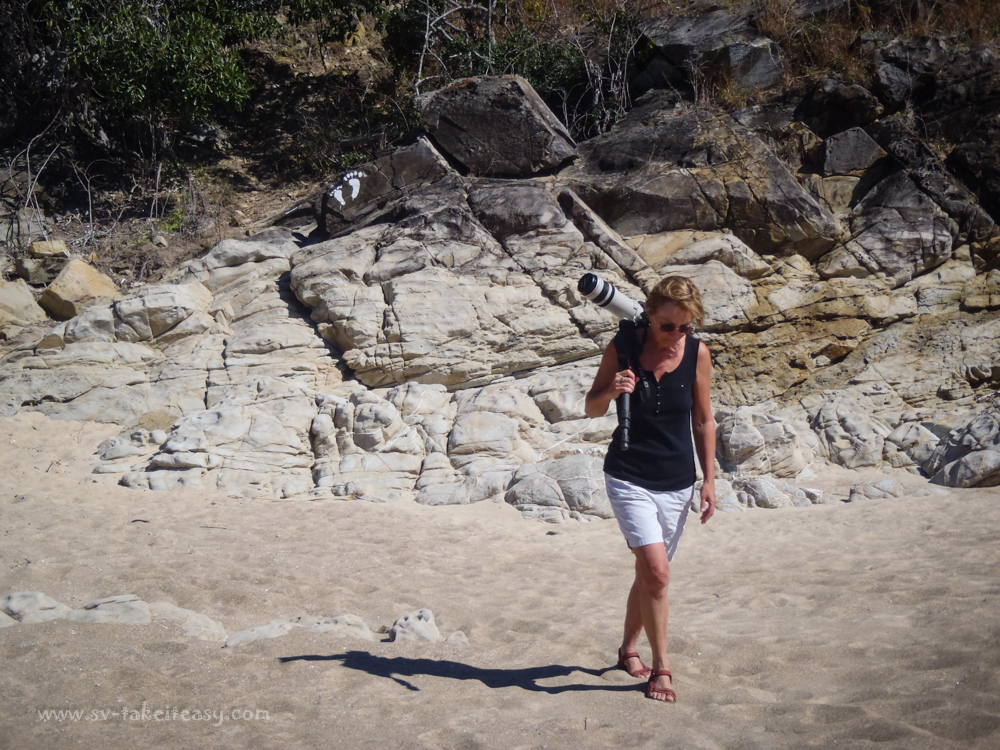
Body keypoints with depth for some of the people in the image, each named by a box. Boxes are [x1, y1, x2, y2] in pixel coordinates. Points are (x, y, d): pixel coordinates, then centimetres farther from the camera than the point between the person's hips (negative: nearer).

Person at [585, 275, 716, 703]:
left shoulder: (698, 354, -4)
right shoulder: (624, 346, -9)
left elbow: (704, 421, 6)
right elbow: (592, 409, 0)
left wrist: (709, 480, 5)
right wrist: (611, 392, -22)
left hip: (677, 483, 3)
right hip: (629, 477, -3)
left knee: (650, 574, 13)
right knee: (656, 571, -16)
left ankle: (629, 648, 36)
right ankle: (661, 666, 0)